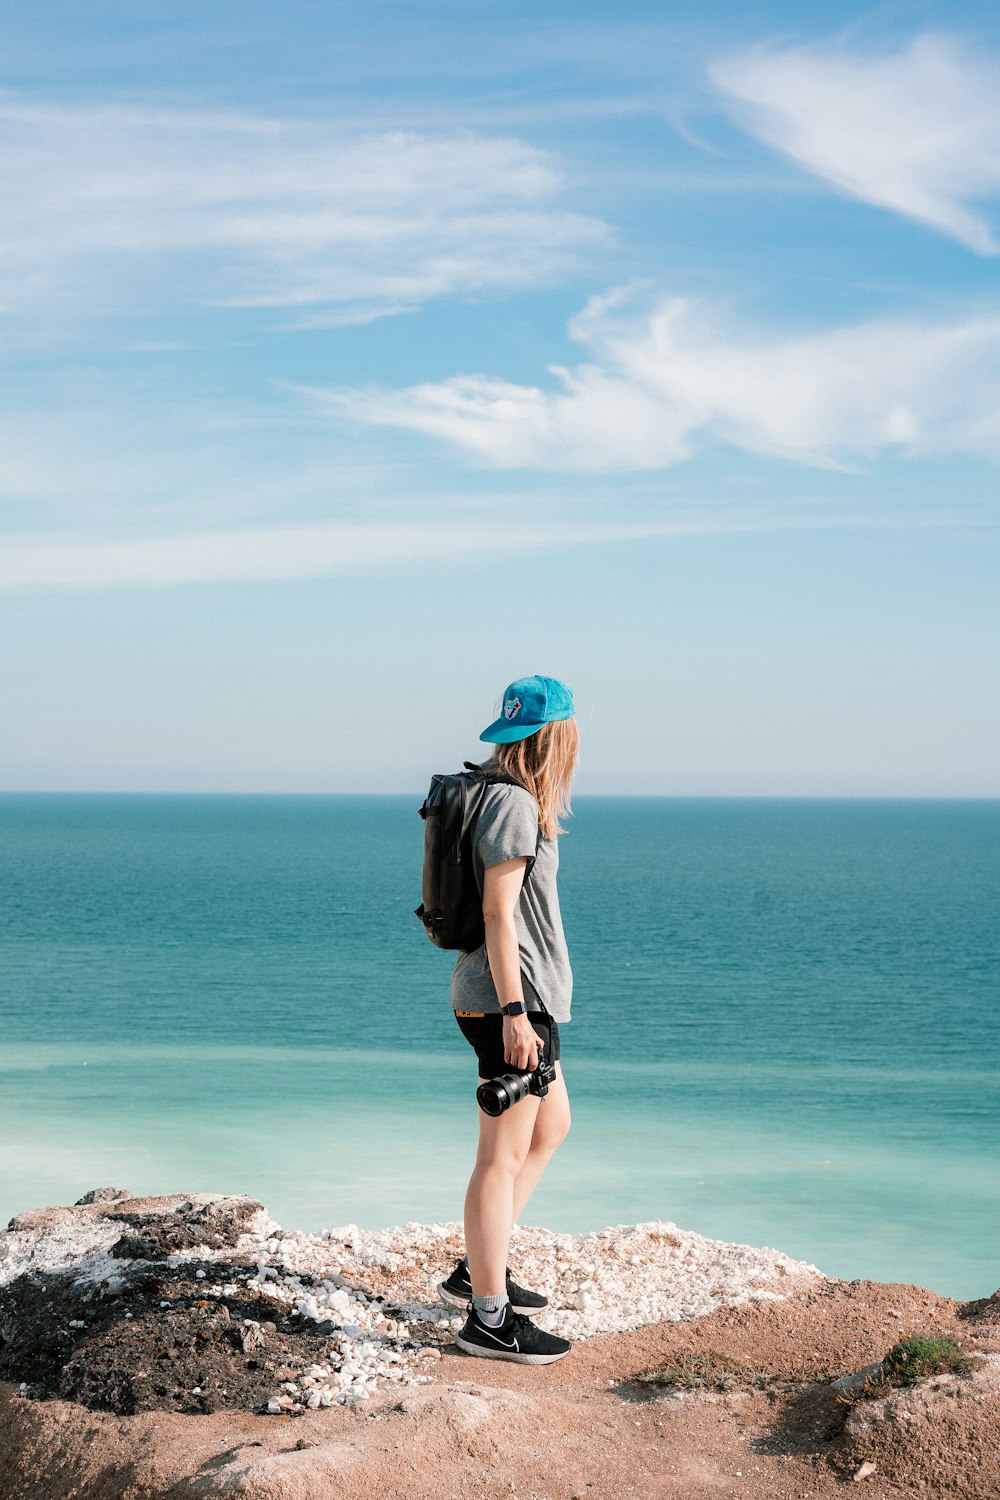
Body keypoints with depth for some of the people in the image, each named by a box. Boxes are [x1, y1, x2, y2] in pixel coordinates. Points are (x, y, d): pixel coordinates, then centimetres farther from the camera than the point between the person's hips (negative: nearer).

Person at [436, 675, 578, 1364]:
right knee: (504, 1156, -4)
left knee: (552, 1127, 22)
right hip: (511, 999, -11)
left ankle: (477, 1270, 28)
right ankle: (489, 1318, 3)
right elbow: (498, 913, -21)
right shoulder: (515, 803, -17)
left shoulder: (509, 798, 13)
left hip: (528, 997, 11)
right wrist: (514, 1012, -22)